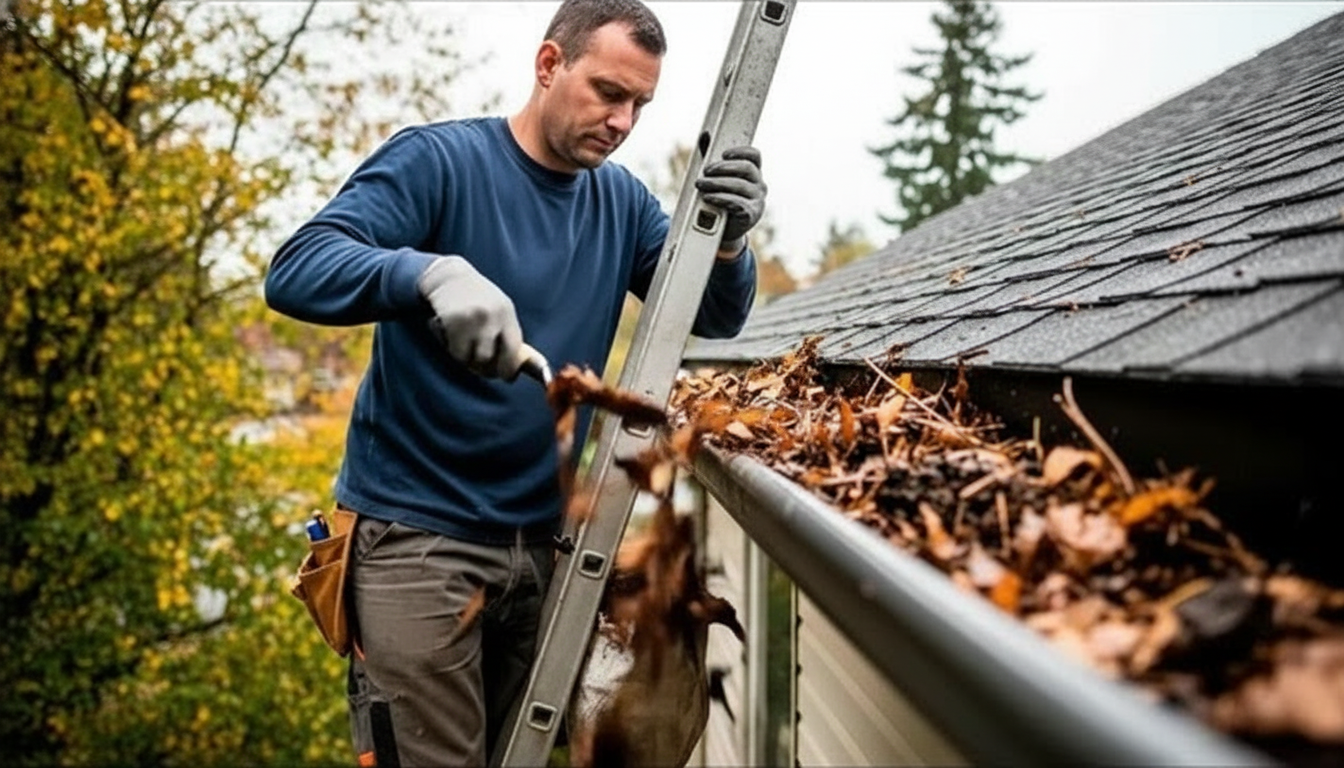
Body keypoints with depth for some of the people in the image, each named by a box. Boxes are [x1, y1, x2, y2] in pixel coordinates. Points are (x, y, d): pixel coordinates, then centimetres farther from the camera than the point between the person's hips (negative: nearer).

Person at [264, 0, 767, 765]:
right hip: (418, 532, -6)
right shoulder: (438, 159, -11)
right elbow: (296, 269, -22)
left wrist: (729, 239, -19)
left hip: (544, 538, 6)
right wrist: (433, 273, -42)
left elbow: (715, 319, 3)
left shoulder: (622, 200, 6)